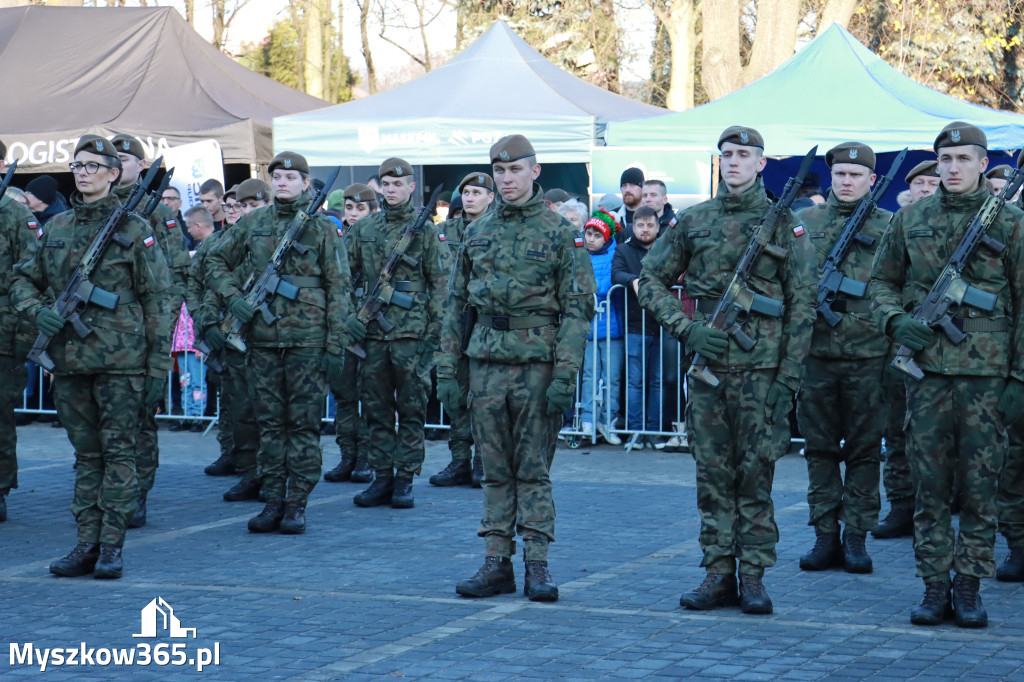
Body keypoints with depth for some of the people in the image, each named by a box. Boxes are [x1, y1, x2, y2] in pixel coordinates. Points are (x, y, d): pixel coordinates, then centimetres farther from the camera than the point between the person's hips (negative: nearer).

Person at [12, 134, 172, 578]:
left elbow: (156, 300, -3)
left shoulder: (134, 229, -2)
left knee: (117, 452, -2)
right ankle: (87, 544, 12)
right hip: (71, 359, 5)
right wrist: (37, 310, -1)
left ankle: (111, 547, 1)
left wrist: (158, 366, -7)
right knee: (86, 454, 9)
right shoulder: (57, 228, 11)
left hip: (120, 360, -5)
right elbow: (22, 279, 21)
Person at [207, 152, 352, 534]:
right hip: (262, 338, 3)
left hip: (307, 339, -3)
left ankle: (297, 505, 5)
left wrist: (335, 345, -6)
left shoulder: (323, 227, 1)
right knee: (270, 423, 7)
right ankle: (273, 501, 13)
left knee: (304, 423, 0)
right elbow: (216, 262, 18)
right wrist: (233, 298, -1)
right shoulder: (252, 224, 10)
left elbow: (339, 288, 0)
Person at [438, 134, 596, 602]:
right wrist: (447, 368, 8)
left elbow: (578, 307, -6)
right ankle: (496, 563, 11)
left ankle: (537, 565, 5)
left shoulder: (560, 233, -2)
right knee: (495, 469, 7)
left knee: (533, 469, 0)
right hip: (487, 363, 4)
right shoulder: (478, 232, 11)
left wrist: (565, 374, -14)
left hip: (537, 364, -4)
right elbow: (457, 303, 14)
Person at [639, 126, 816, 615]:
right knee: (713, 474, 6)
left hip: (762, 367, -3)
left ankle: (754, 576, 7)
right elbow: (651, 279, 13)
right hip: (708, 362, 3)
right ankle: (719, 574, 13)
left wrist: (788, 375, -7)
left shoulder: (784, 222, 1)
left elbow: (803, 303, -1)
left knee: (755, 473, 0)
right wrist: (685, 328, -2)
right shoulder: (693, 221, 8)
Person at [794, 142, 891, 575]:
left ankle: (856, 537, 10)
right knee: (819, 448, 6)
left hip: (868, 351, -2)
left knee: (864, 449, 3)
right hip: (815, 349, 2)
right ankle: (825, 536, 12)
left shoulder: (889, 227, 5)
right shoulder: (804, 222, 10)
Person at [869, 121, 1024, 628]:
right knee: (929, 485, 4)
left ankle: (969, 586, 11)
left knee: (980, 486, 2)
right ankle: (935, 586, 11)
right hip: (927, 369, 2)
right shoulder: (910, 219, 8)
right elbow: (882, 281, 18)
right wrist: (896, 321, -3)